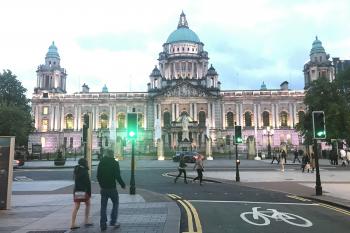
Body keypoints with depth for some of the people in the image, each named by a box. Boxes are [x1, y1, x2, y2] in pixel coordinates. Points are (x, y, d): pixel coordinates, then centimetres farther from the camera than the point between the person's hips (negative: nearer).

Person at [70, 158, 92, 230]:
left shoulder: (75, 170, 9)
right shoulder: (84, 171, -13)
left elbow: (76, 181, 13)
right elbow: (88, 182, -15)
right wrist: (89, 192, -9)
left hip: (76, 191, 6)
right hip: (84, 191, -6)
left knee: (76, 207, 6)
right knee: (88, 204, 13)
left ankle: (72, 224, 4)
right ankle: (86, 221, 15)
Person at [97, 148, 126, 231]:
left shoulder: (101, 163, 5)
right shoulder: (115, 163, -9)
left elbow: (98, 176, 9)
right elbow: (117, 176, -14)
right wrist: (122, 184, 0)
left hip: (103, 188, 4)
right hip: (112, 187, -4)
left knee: (103, 206, 10)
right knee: (115, 203, 13)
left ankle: (103, 224, 11)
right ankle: (113, 221, 9)